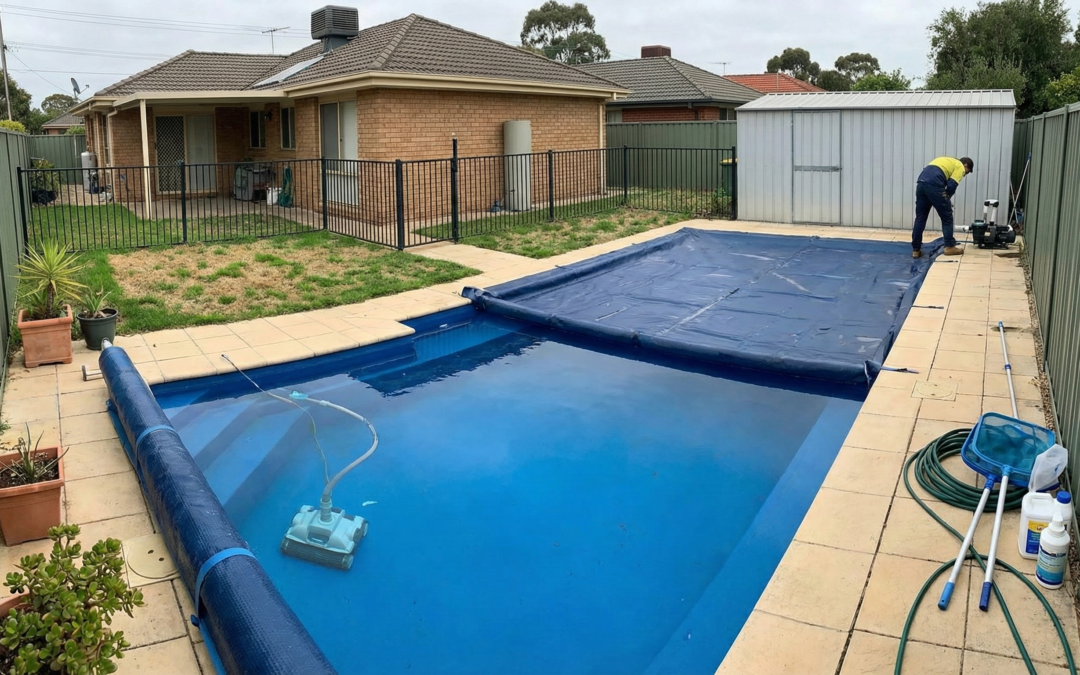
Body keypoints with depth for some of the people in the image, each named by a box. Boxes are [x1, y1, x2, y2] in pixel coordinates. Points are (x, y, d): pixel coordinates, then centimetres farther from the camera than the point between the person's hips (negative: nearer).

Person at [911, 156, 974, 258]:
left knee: (920, 218, 12)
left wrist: (944, 200, 24)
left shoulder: (948, 161, 36)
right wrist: (946, 199, 17)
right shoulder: (960, 167, 11)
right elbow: (951, 186, -2)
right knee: (947, 217, 8)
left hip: (921, 183, 7)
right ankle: (949, 247, 16)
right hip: (934, 185, -7)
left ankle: (916, 250, 12)